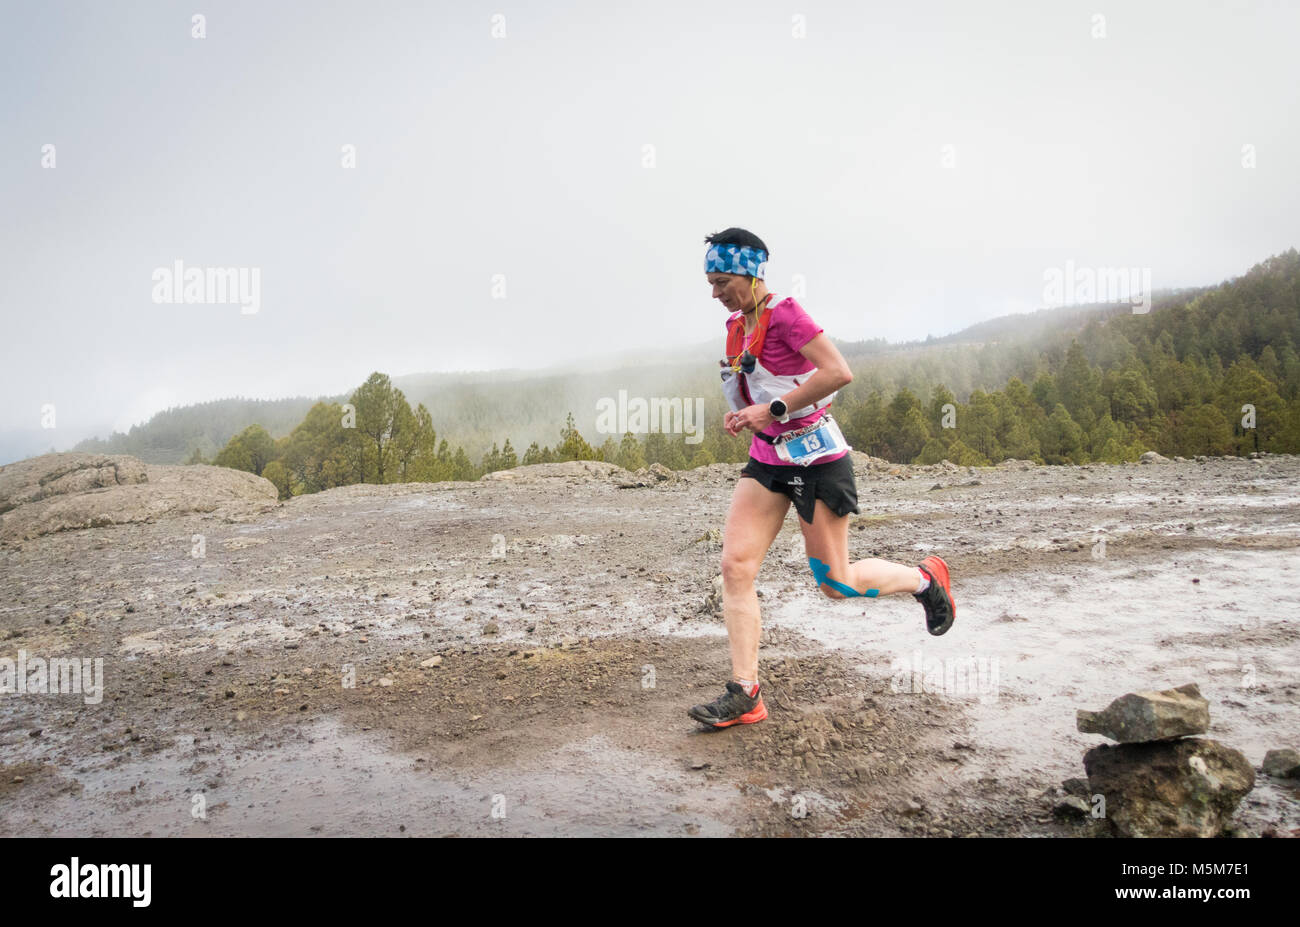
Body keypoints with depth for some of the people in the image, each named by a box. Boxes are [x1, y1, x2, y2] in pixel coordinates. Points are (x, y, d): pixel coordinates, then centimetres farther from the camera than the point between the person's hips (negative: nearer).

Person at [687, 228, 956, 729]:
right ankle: (745, 695, 0)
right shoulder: (737, 324, 11)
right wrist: (742, 414, 7)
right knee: (735, 565, -5)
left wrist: (773, 409, -23)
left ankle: (926, 579, 29)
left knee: (836, 583, 1)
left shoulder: (784, 313, -14)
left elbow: (839, 372, -24)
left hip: (814, 457, -8)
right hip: (766, 458, 8)